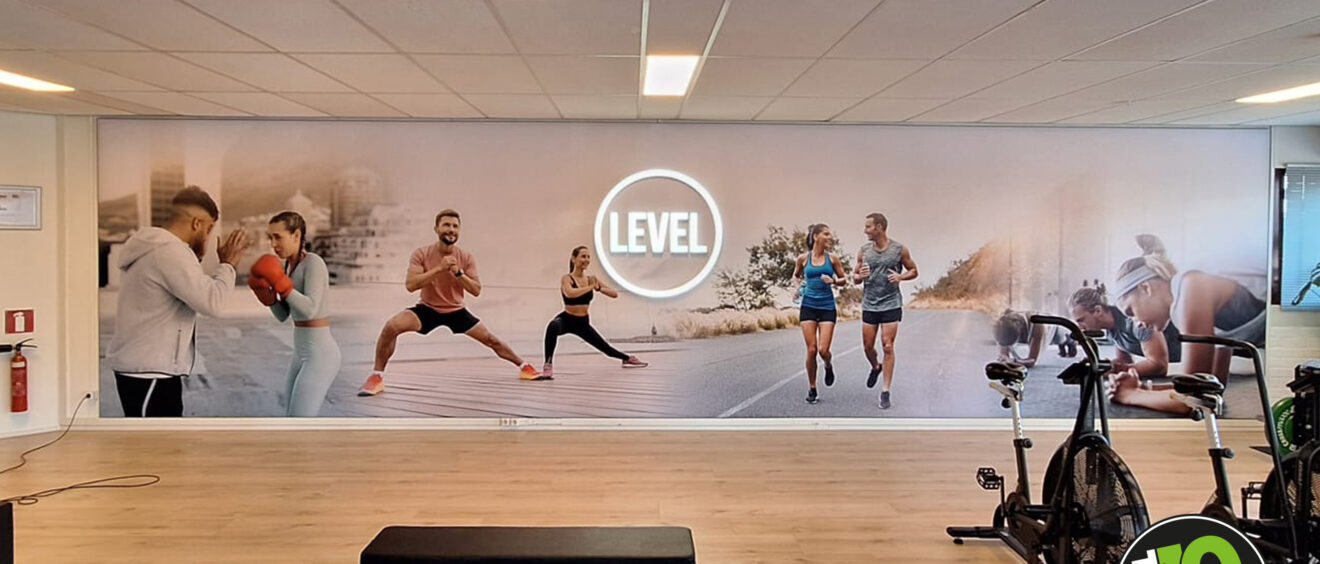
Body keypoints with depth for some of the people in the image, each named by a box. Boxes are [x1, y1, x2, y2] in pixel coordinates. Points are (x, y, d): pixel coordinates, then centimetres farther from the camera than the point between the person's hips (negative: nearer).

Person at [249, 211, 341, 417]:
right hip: (303, 353, 10)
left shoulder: (313, 263, -14)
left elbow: (310, 310, -25)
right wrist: (264, 292, -3)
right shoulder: (288, 265, 11)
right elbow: (283, 315, 12)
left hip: (319, 355, -10)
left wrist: (278, 281, -27)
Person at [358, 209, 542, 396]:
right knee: (391, 327, -27)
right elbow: (410, 285, -26)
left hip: (456, 311, 2)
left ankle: (524, 366, 25)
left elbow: (476, 291, -12)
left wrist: (458, 272, -28)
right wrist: (439, 268, -33)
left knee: (491, 339, 3)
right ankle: (377, 376, -13)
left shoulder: (466, 258, -9)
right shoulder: (421, 254, -15)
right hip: (428, 309, -2)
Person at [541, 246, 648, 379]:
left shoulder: (591, 279, 2)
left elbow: (614, 294, 1)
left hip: (583, 322, 5)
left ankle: (628, 358, 48)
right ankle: (548, 364, -33)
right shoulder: (567, 278, -14)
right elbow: (570, 293, -38)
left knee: (606, 348, 18)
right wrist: (590, 287, -26)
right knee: (553, 327, -42)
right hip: (566, 319, -5)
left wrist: (599, 288, -16)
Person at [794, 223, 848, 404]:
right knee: (811, 350, -3)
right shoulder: (803, 258, 2)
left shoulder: (832, 258, 2)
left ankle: (828, 366, 28)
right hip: (808, 306, 0)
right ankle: (812, 390, 12)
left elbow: (844, 280, 10)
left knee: (823, 350, -10)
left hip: (827, 307, 0)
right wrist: (800, 283, 0)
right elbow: (795, 276, 20)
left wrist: (833, 281, -10)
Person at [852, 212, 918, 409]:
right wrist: (860, 276, -13)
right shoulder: (863, 250, 3)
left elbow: (913, 271, 7)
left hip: (891, 304, -3)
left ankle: (885, 392, 0)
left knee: (888, 347, -6)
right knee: (868, 346, 8)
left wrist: (901, 277, -14)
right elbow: (855, 276, 11)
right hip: (869, 304, 3)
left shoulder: (899, 249, -4)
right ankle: (876, 367, 42)